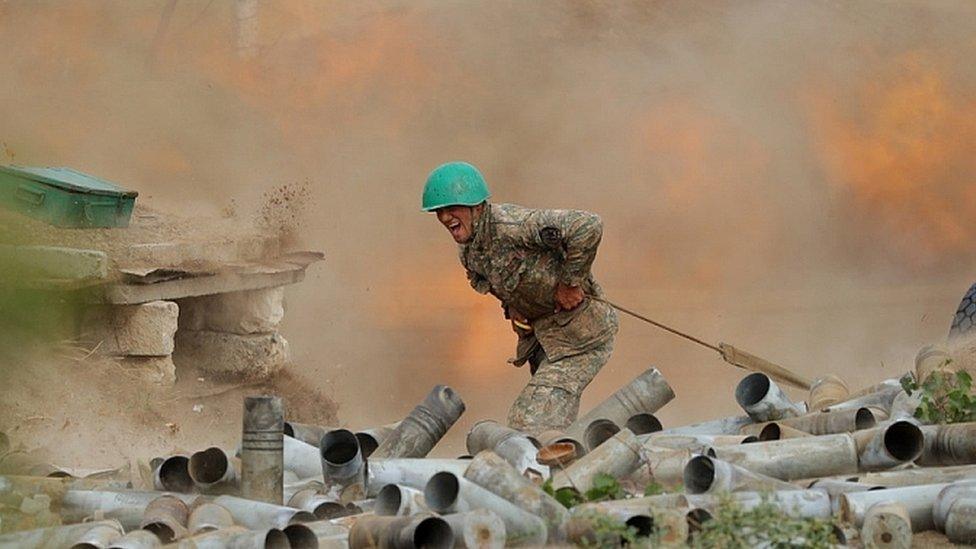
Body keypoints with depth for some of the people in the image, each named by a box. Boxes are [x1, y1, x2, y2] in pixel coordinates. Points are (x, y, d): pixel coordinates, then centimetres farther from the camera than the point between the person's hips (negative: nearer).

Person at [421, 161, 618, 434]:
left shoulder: (510, 224, -28)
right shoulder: (467, 249, 1)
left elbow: (588, 226, -37)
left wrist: (570, 282, -27)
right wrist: (510, 306, 7)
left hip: (580, 335, -10)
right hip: (541, 334, 10)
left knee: (532, 423, -16)